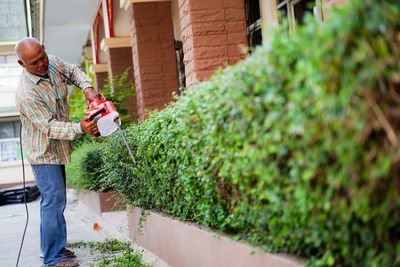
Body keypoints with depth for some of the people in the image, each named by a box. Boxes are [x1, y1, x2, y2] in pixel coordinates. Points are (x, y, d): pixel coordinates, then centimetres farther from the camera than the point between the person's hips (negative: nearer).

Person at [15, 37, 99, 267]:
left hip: (56, 147, 9)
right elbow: (50, 127, -29)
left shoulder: (52, 63, -6)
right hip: (43, 151, -9)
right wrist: (79, 129, -41)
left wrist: (87, 88, -8)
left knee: (54, 198, 16)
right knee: (54, 200, -10)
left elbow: (73, 72, 11)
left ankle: (52, 246, 27)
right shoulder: (28, 95, -30)